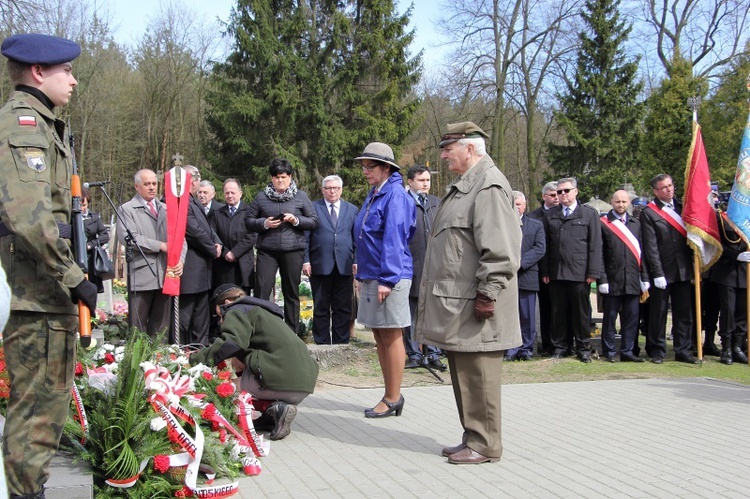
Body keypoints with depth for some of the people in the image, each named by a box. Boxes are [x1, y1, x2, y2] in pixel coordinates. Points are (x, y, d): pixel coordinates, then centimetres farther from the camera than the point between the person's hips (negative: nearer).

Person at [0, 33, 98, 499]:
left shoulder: (42, 124, 20)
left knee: (49, 400, 18)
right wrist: (73, 276, -20)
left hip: (48, 291, 10)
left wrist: (72, 273, 21)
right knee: (38, 407, -3)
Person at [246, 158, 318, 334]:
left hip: (293, 249, 0)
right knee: (261, 290, -9)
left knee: (291, 292, 6)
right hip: (267, 250, 0)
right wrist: (264, 223, -10)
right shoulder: (261, 197, 9)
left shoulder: (301, 196, 8)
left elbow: (314, 221, 6)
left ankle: (292, 331, 15)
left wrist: (297, 220, -12)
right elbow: (248, 221, 9)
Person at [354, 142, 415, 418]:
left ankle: (393, 399, 7)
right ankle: (391, 395, 21)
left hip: (389, 277, -9)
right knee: (380, 337, 12)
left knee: (391, 336, -2)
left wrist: (386, 279, -21)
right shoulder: (373, 196, 16)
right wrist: (362, 275, 19)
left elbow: (393, 239, -18)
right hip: (370, 276, 9)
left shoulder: (395, 195, -12)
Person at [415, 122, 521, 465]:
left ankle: (484, 446, 7)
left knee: (478, 376, -3)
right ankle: (472, 438, 25)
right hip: (456, 303, 10)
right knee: (463, 374, 15)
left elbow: (500, 251, -21)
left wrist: (487, 294, -22)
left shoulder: (489, 186, -13)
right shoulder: (464, 185, 20)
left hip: (474, 306, -10)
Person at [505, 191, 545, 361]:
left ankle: (526, 349, 13)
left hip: (527, 276, 1)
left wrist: (520, 262, -12)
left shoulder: (536, 225, 11)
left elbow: (540, 249, 0)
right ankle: (510, 349, 7)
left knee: (527, 317, 4)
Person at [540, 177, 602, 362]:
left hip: (580, 272, -2)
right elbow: (545, 245, 10)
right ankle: (559, 346, 17)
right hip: (556, 272, 2)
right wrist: (544, 271, 2)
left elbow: (595, 245, 0)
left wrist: (593, 271, -7)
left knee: (581, 312, 4)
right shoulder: (550, 215, 13)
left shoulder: (590, 214, 6)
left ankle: (583, 348, 14)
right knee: (558, 312, 6)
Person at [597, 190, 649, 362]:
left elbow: (641, 252, 12)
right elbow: (599, 254, -4)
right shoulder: (603, 224, -1)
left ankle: (627, 351, 16)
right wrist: (602, 279, -9)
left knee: (631, 317, 7)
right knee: (610, 317, 3)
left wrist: (644, 277, 7)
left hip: (633, 281, 4)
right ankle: (609, 351, 12)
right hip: (612, 280, -4)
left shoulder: (636, 224, 13)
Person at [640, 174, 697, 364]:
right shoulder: (649, 213, -5)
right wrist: (658, 273, -14)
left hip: (683, 270, 5)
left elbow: (690, 234, 14)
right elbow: (650, 246, -9)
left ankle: (683, 351, 17)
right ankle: (657, 351, 14)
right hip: (662, 271, -5)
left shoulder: (682, 206, 11)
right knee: (658, 313, 3)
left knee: (684, 313, 9)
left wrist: (694, 263, 6)